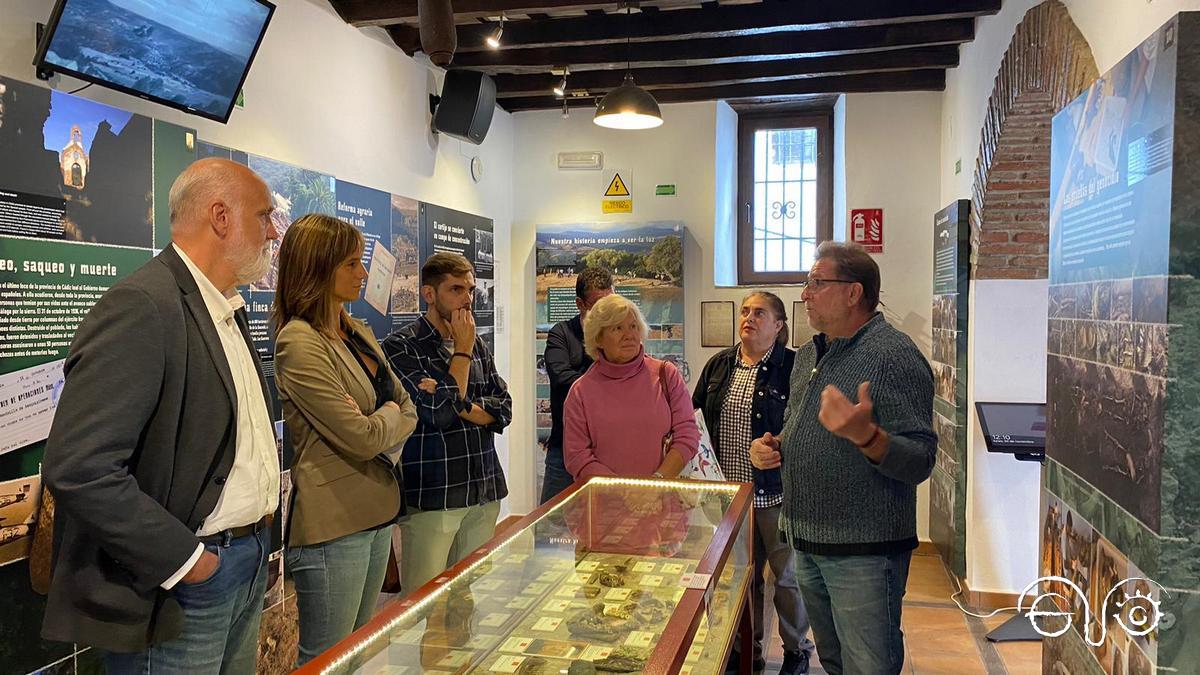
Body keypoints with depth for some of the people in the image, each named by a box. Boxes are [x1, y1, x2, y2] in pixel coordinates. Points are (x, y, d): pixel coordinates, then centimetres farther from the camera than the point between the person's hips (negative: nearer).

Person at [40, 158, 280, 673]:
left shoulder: (229, 310, 9)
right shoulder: (140, 308, -20)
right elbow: (78, 467, -26)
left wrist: (256, 529, 8)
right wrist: (182, 558, -20)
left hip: (249, 563, 9)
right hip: (178, 584, -8)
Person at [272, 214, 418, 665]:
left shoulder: (360, 333, 10)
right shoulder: (300, 342, -16)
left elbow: (408, 411, 13)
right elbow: (363, 436, -20)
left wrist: (380, 435, -7)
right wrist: (389, 413, 0)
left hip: (378, 510, 8)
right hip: (333, 522, -8)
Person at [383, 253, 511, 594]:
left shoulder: (478, 345, 13)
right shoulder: (401, 347, -7)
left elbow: (503, 409, 5)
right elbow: (440, 414, -17)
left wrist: (458, 404, -13)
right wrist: (462, 352, -8)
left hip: (484, 494, 6)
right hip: (431, 498, -6)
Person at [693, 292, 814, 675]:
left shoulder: (793, 366, -9)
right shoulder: (719, 365, 7)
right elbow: (696, 416, 14)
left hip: (776, 492, -5)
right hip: (729, 491, 5)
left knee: (787, 574, 8)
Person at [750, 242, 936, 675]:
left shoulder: (894, 355, -15)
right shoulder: (808, 356, 11)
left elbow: (920, 462, -21)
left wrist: (865, 434, -38)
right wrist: (771, 448, 3)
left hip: (864, 553, -8)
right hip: (808, 543, 8)